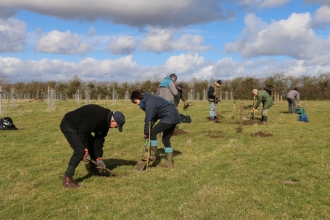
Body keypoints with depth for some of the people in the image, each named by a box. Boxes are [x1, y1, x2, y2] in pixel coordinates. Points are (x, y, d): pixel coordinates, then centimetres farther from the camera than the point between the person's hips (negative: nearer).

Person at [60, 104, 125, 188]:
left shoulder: (105, 121, 1)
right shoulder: (98, 116, -30)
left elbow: (99, 139, 6)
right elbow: (83, 132, -28)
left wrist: (99, 158, 2)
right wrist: (85, 151, -21)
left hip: (78, 127, 10)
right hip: (68, 125, -10)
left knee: (93, 144, 14)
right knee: (80, 150, -21)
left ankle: (94, 169, 34)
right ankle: (67, 179, -15)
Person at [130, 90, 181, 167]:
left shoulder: (150, 102, -19)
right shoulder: (149, 99, 12)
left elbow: (149, 119, -17)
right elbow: (153, 118, 12)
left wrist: (146, 133, -6)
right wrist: (147, 131, 3)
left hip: (170, 117, -11)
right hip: (173, 117, 11)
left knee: (152, 132, -11)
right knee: (166, 140, 13)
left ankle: (152, 156, -4)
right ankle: (169, 162, 17)